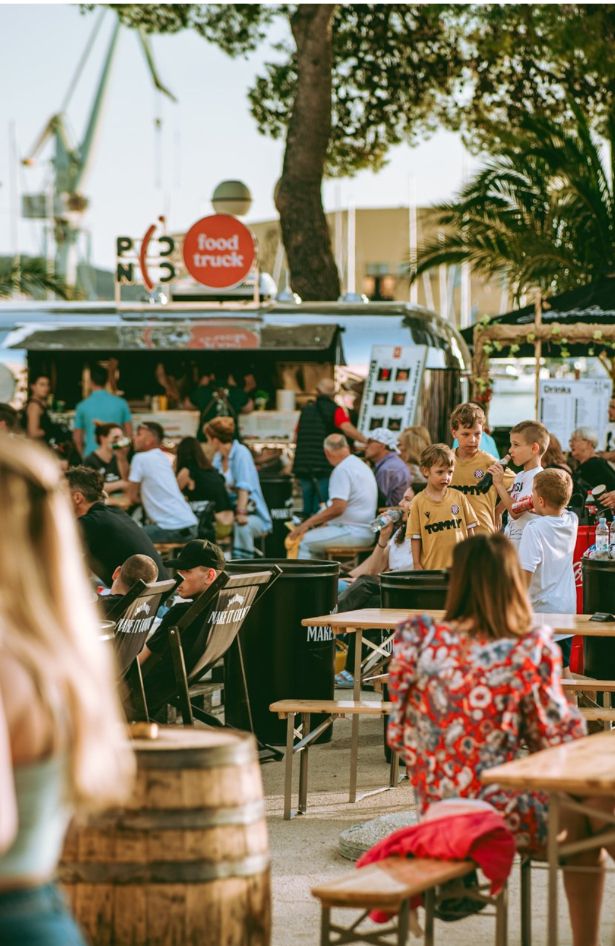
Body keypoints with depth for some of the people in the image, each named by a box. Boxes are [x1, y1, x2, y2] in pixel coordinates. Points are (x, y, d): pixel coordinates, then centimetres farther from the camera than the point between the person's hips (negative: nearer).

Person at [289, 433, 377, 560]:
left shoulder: (342, 470, -14)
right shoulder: (361, 465, 18)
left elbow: (338, 508, -22)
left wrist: (307, 524, -17)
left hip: (353, 532, -10)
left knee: (304, 541, -9)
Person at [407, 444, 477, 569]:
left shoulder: (458, 497, 4)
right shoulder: (419, 502, 0)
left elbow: (469, 528, 11)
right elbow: (415, 537, 1)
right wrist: (417, 565, -2)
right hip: (432, 567, -2)